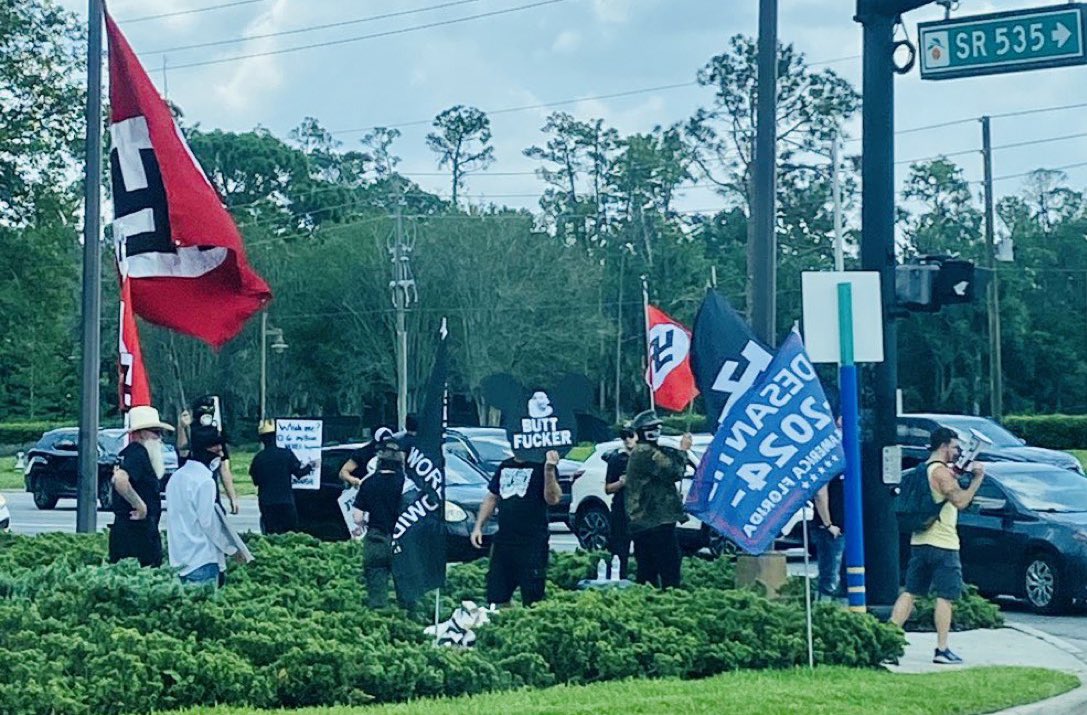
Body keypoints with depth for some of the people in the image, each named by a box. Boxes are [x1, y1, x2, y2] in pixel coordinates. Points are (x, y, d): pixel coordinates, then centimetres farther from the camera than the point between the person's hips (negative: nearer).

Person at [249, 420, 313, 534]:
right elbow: (298, 472, -3)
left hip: (266, 503, 2)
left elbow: (255, 481, 6)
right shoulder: (286, 454, -7)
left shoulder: (258, 458, -1)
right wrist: (310, 467, 14)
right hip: (285, 501, -2)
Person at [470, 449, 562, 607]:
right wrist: (478, 526, 15)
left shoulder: (541, 466, -5)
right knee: (497, 598, 10)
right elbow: (491, 498, 23)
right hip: (503, 540, 7)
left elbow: (552, 499, -17)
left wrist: (549, 470, -30)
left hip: (532, 544, -7)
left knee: (532, 602, -6)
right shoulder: (505, 466, 15)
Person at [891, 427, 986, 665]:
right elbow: (960, 501, -20)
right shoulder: (942, 471, -13)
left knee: (910, 592, 9)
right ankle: (942, 650, -3)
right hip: (942, 544, -8)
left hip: (919, 542, 8)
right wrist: (977, 478, -11)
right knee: (945, 597, -3)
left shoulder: (924, 469, 16)